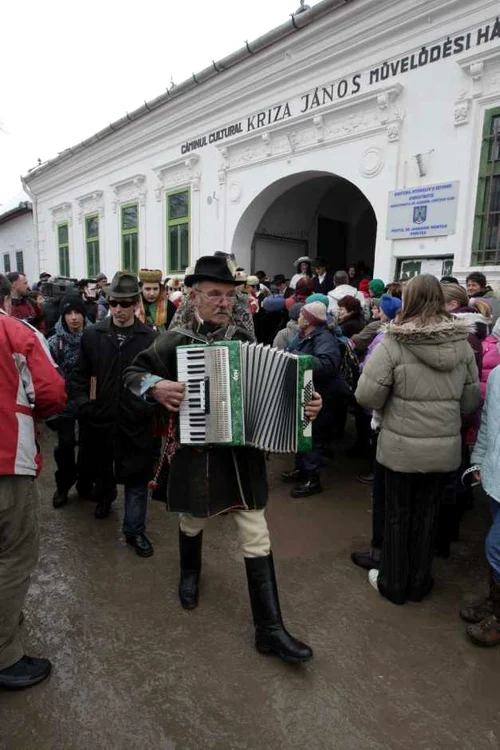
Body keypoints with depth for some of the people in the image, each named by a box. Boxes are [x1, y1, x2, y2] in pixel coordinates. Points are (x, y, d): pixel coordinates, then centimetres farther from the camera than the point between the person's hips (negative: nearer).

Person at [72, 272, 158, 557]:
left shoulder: (152, 338, -10)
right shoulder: (92, 334, -1)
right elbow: (81, 374, 6)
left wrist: (152, 406, -11)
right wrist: (83, 404, -3)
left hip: (136, 421, -3)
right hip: (100, 417, 3)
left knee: (137, 478, 6)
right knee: (102, 467, 25)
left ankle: (135, 530, 22)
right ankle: (105, 498, 55)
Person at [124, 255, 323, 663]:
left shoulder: (244, 337, -1)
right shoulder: (176, 340, -8)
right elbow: (133, 373, 0)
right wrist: (156, 386, -21)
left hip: (242, 451, 2)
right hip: (196, 451, -1)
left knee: (257, 537, 4)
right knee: (192, 522, 22)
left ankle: (270, 629, 16)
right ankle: (190, 572, 56)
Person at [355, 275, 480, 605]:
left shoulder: (394, 343, -16)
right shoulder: (462, 343, -2)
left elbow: (367, 396, -16)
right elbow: (471, 401, 4)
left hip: (402, 446, -3)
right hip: (445, 447, 4)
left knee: (399, 515, 14)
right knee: (428, 514, 18)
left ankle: (393, 583, 30)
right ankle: (419, 582, 35)